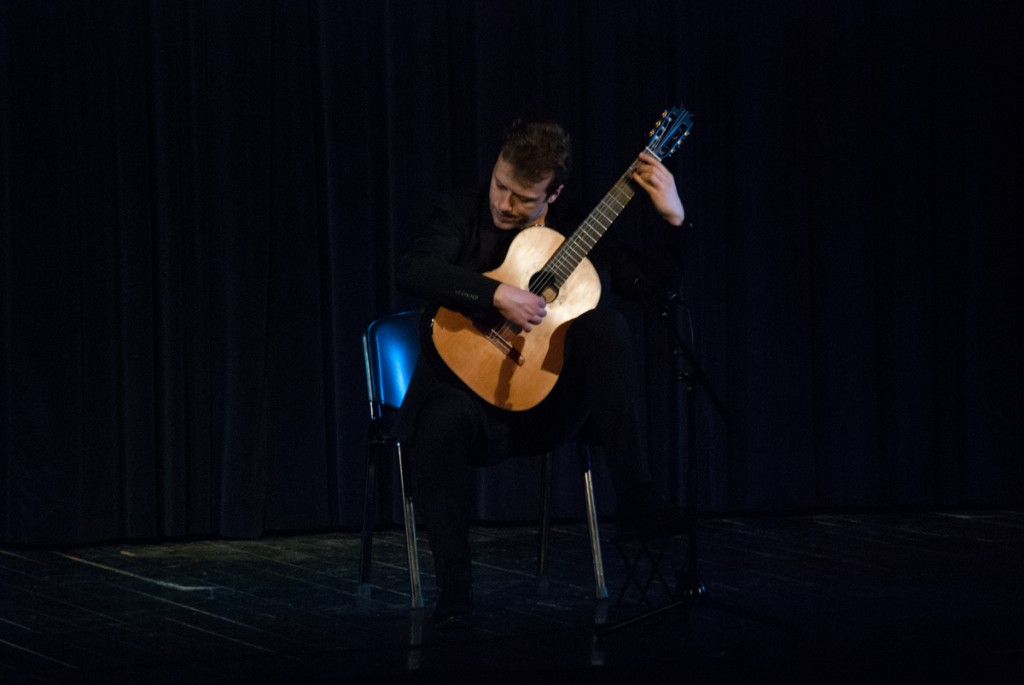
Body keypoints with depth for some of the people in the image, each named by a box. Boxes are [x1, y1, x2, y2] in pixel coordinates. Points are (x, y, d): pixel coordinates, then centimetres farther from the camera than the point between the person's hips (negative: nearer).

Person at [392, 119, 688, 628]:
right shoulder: (461, 213, 3)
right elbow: (412, 271, -16)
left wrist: (673, 219, -6)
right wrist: (498, 295, -25)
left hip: (553, 405, 2)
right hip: (471, 390, -2)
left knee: (604, 322, -25)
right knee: (443, 419, -38)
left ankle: (634, 496, -29)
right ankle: (454, 592, -29)